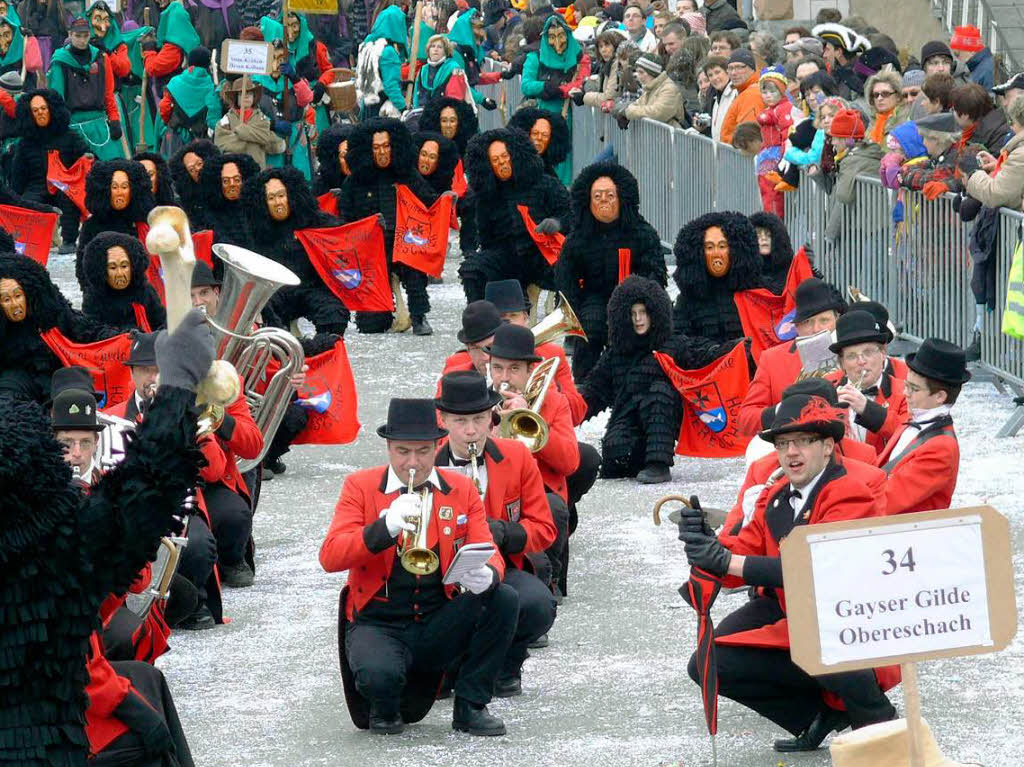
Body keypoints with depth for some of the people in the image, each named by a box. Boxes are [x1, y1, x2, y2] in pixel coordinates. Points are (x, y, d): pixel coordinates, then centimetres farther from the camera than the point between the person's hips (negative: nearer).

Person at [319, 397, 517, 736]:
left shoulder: (461, 489, 9)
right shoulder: (360, 486, 1)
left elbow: (488, 553, 1)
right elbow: (329, 557, -10)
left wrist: (487, 575, -26)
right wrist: (386, 527, -28)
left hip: (439, 624, 3)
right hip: (378, 623, -3)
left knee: (503, 599, -23)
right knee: (379, 676, -36)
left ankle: (470, 705, -6)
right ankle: (385, 708, 4)